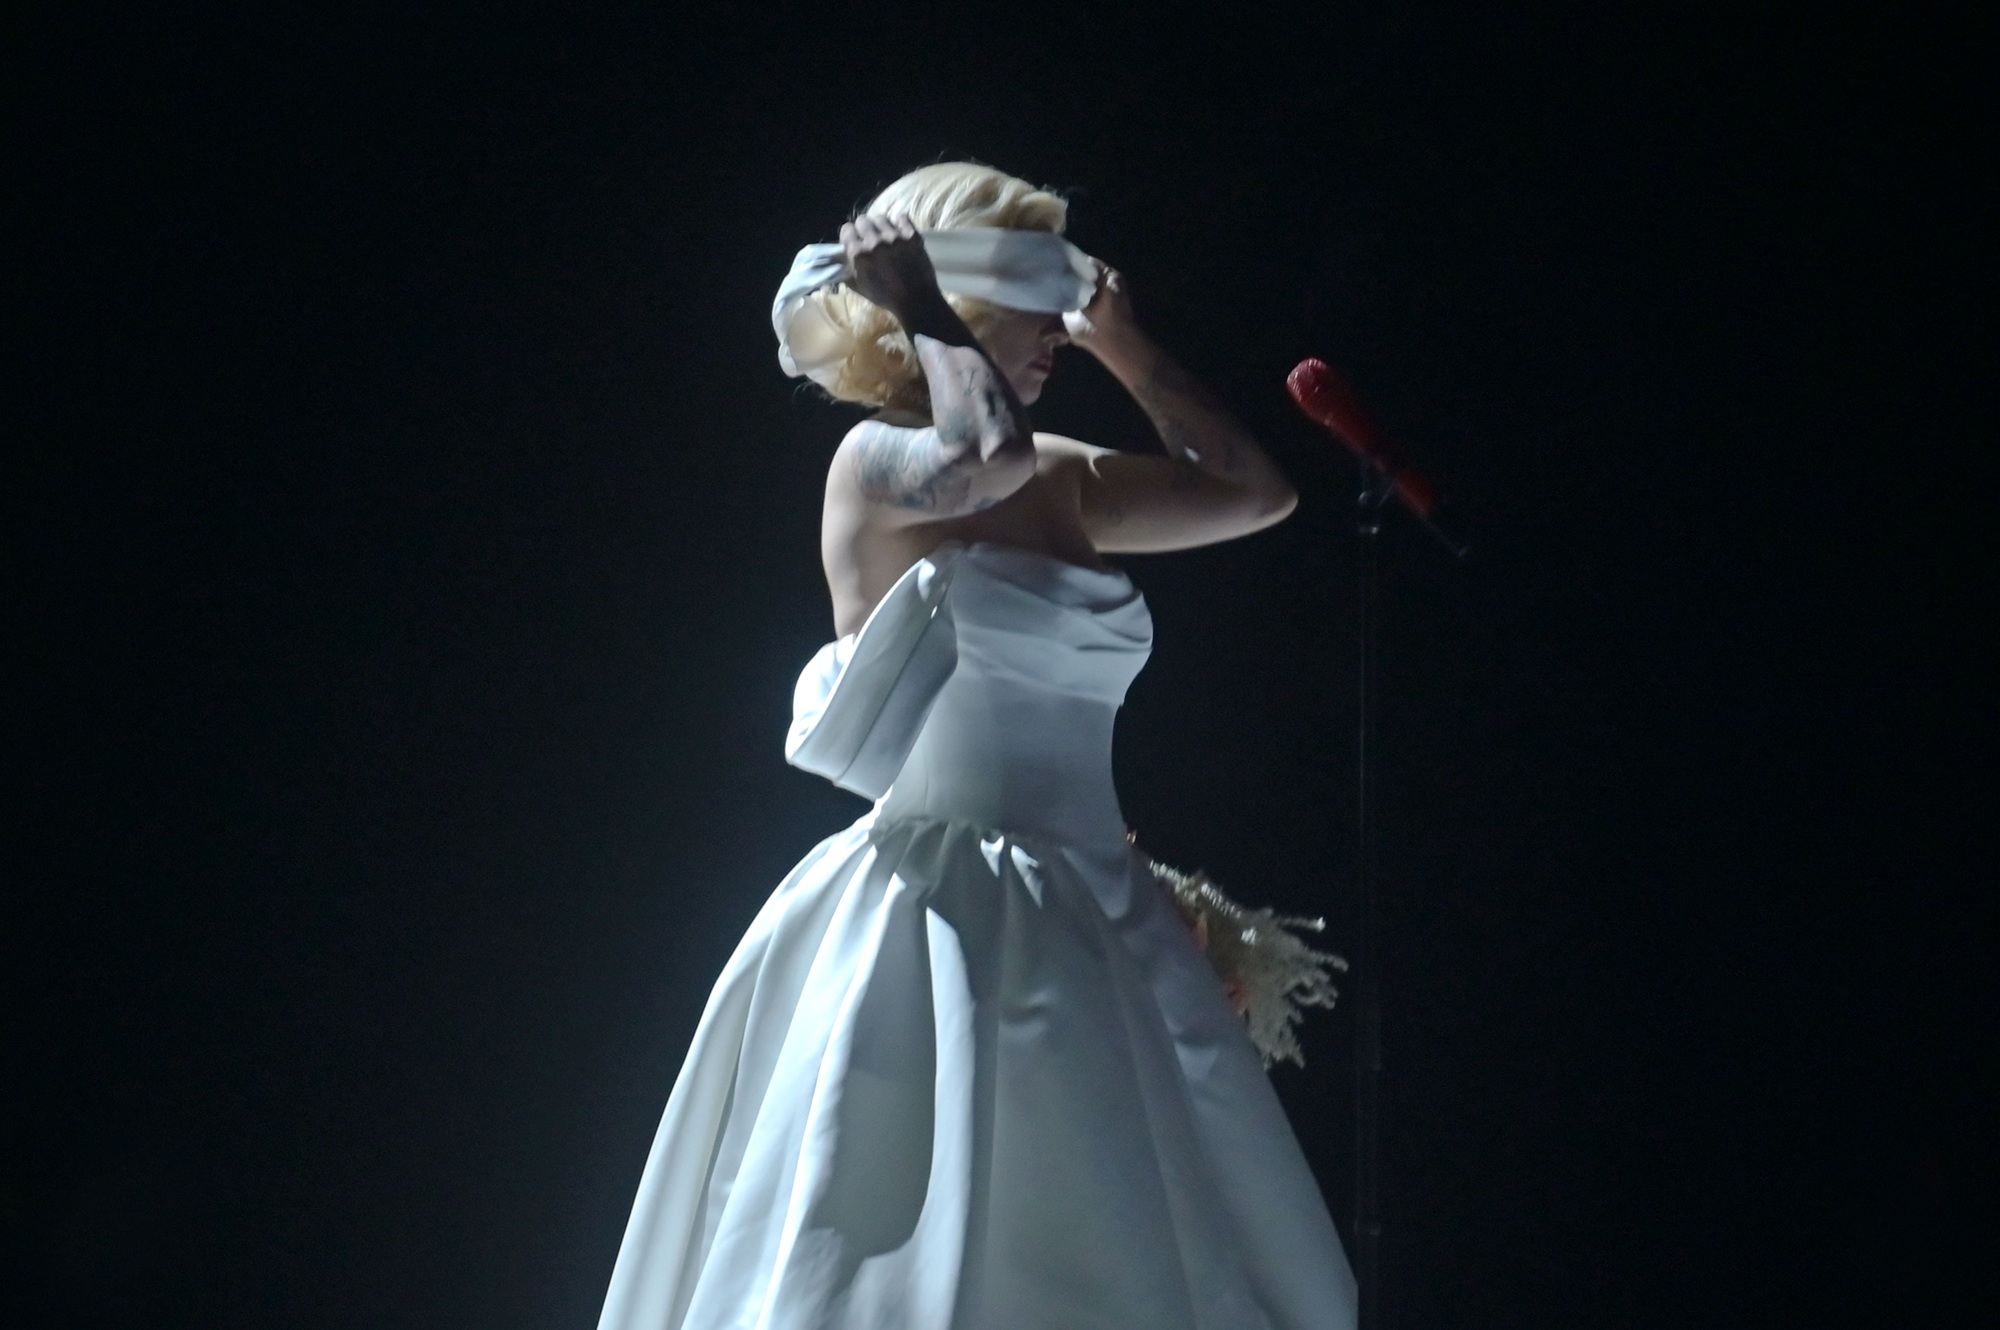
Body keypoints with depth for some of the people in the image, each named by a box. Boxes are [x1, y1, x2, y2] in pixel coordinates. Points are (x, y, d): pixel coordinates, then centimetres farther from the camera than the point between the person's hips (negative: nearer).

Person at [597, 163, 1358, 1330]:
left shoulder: (1066, 481, 14)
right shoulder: (873, 461, -6)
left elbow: (1259, 494, 22)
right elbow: (986, 455, -27)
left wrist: (1128, 352, 19)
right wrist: (913, 302, -13)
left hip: (1092, 930, 7)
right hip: (941, 929, -7)